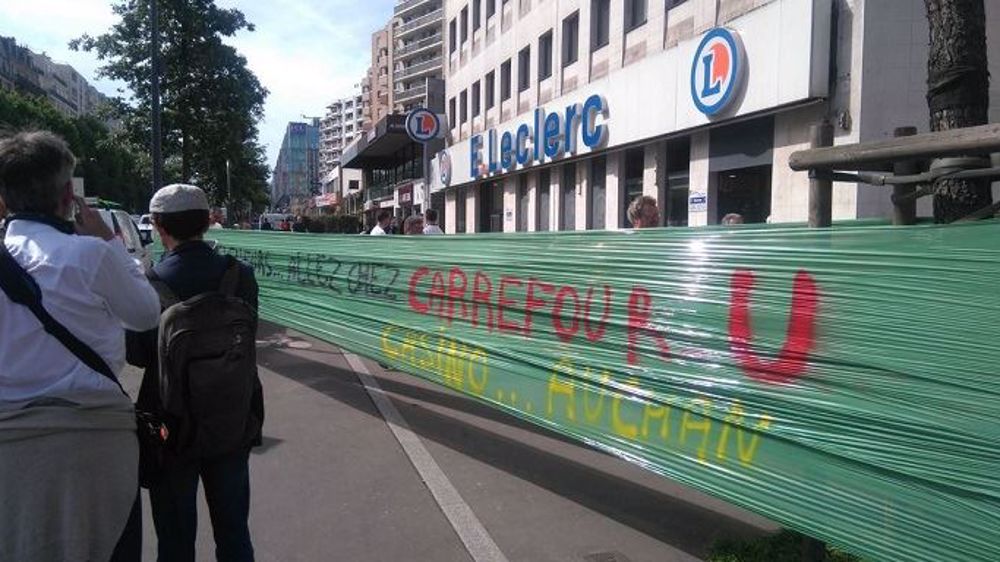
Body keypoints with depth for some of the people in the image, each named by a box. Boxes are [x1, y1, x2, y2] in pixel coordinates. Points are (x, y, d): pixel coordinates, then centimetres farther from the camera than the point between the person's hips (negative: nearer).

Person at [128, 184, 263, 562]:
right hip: (234, 426, 2)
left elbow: (137, 356, -8)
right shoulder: (241, 276, -9)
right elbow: (246, 341, -2)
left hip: (172, 430, -2)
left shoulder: (151, 284, -15)